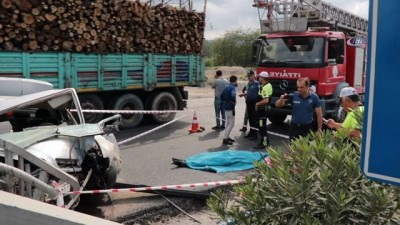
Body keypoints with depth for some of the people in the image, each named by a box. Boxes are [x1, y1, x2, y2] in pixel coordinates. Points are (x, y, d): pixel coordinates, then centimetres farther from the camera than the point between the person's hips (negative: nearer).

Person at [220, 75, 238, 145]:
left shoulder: (226, 87, 12)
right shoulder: (233, 87, -14)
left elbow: (221, 96, 16)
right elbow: (233, 96, -32)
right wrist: (234, 102, -16)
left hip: (226, 106, 9)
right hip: (230, 107, -9)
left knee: (228, 122, 19)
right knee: (231, 123, -4)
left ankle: (227, 137, 25)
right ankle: (225, 139, -4)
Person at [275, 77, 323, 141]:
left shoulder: (314, 97, -5)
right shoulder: (293, 96, -5)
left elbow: (319, 114, 0)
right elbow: (277, 105, -1)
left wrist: (319, 130, -2)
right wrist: (281, 100, -24)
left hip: (307, 128, -1)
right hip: (294, 127, 1)